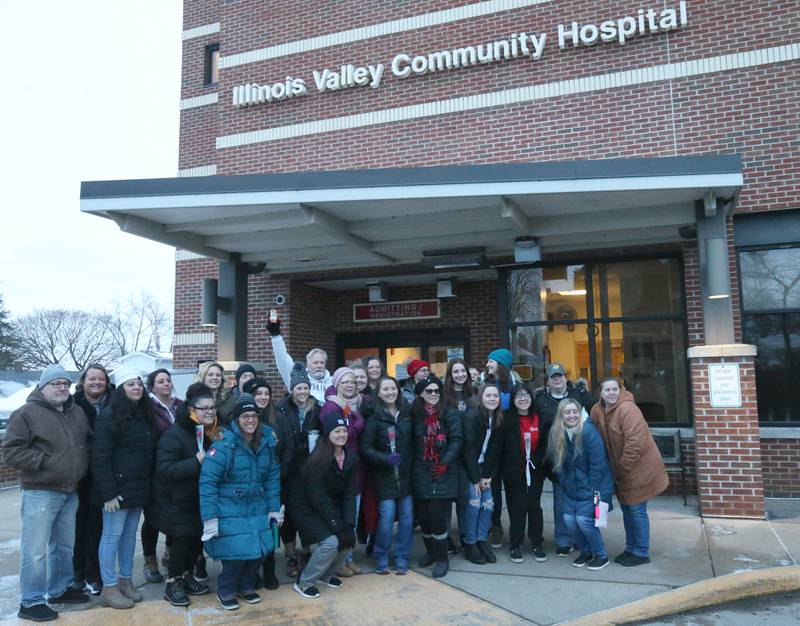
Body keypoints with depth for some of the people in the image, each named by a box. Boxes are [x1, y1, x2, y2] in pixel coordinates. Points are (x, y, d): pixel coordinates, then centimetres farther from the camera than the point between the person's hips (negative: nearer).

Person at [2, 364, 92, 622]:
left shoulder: (77, 412, 10)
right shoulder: (27, 413, -9)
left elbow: (89, 442, 22)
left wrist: (80, 464, 7)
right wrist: (45, 461, -18)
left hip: (70, 491, 7)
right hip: (40, 492, -7)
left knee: (64, 545, 17)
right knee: (35, 550, -1)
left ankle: (59, 589, 32)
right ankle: (30, 602, 12)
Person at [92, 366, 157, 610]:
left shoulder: (145, 414, 10)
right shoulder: (110, 416, -12)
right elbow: (100, 458, -16)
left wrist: (149, 484, 9)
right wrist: (108, 492, -19)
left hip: (139, 487, 7)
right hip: (118, 487, -7)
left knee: (130, 534, 14)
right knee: (112, 535, 1)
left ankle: (125, 580, 26)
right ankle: (109, 588, 12)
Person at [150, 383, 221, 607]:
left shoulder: (211, 432, 0)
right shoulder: (174, 435, -22)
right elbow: (164, 469, -30)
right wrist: (197, 462, -33)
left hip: (198, 499, 7)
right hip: (175, 501, -7)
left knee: (198, 537, 11)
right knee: (181, 539, -1)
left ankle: (186, 576, 31)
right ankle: (172, 583, 19)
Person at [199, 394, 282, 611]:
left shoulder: (266, 442, 0)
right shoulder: (224, 444, -17)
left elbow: (272, 478, 8)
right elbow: (207, 481, -17)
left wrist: (274, 508, 7)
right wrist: (210, 517, -19)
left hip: (257, 509, 5)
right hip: (230, 510, -5)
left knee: (260, 550, 1)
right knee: (237, 552, -10)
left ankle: (246, 586, 30)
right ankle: (225, 592, 20)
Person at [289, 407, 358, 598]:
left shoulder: (351, 459, -4)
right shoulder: (318, 459, -23)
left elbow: (350, 494, -4)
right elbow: (318, 497, -23)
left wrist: (349, 523, -16)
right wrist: (337, 525, -23)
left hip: (331, 506, 7)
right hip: (306, 508, -7)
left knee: (349, 537, -8)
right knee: (330, 542, -20)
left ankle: (327, 574, 17)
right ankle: (303, 583, 0)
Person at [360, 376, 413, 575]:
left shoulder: (406, 414, 6)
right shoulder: (374, 417, -6)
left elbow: (413, 442, 12)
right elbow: (365, 448, -8)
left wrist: (412, 464, 1)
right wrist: (385, 458, -21)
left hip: (405, 474, 4)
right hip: (384, 476, -4)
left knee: (407, 515, 5)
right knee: (387, 515, -7)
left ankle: (401, 557, 21)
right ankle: (381, 558, 14)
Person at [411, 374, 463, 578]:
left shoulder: (450, 414, -2)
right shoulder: (415, 414, 5)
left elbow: (456, 440, -7)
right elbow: (411, 442, 9)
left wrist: (445, 463, -14)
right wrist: (413, 465, 0)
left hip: (443, 474, -3)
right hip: (421, 473, 3)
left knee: (437, 515, -5)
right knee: (423, 515, 9)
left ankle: (441, 558, 12)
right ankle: (431, 550, 32)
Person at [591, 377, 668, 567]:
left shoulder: (627, 409, -24)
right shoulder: (597, 411, -1)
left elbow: (635, 442, -28)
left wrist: (624, 466, -20)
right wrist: (615, 467, 7)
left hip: (639, 467, -8)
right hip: (620, 469, 8)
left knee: (636, 509, 1)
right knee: (626, 508, 17)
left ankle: (641, 553, 16)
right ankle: (631, 548, 32)